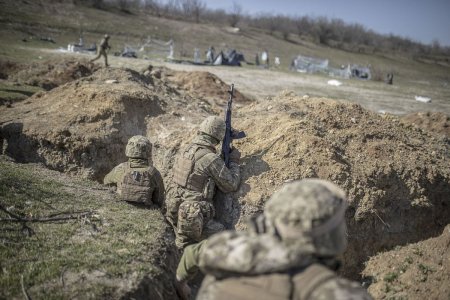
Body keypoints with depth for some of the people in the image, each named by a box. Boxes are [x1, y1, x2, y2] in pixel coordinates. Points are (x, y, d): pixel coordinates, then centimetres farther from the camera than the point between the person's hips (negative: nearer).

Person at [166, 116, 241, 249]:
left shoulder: (185, 152, 6)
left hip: (174, 213, 8)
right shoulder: (212, 159, -16)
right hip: (194, 219, -8)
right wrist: (234, 161, 9)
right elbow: (231, 185, -7)